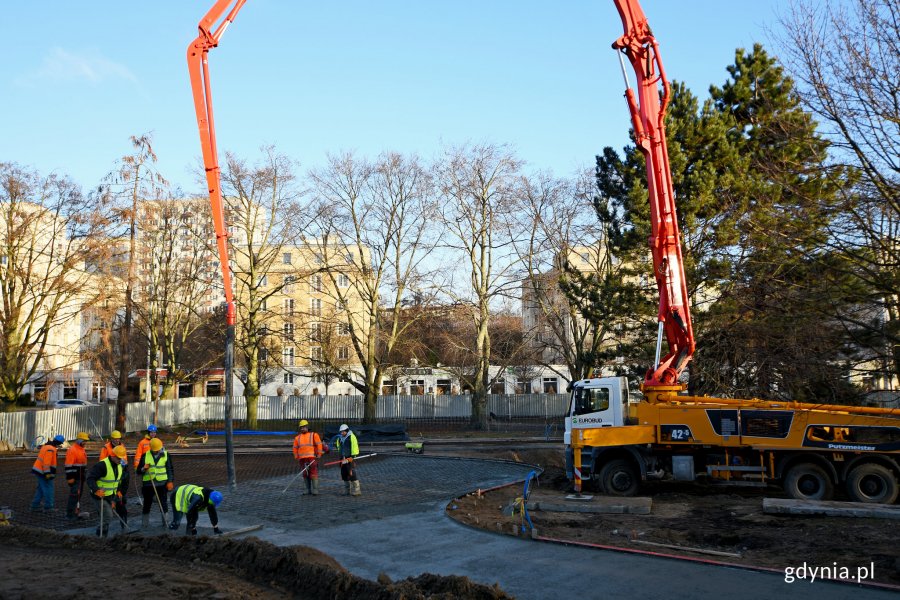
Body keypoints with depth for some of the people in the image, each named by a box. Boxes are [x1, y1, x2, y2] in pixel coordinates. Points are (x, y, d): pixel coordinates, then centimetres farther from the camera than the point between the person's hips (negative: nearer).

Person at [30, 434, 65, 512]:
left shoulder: (47, 446, 14)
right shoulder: (50, 449, -19)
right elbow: (47, 462, -25)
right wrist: (47, 473, -24)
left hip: (39, 470, 10)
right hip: (43, 472, -10)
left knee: (40, 489, 17)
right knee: (48, 489, -4)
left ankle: (35, 505, 20)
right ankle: (48, 507, -2)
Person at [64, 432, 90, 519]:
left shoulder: (82, 449, 15)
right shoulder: (72, 450, -16)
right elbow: (68, 465, -20)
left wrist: (84, 475, 26)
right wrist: (70, 478, -23)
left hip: (81, 477, 10)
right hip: (75, 478, -10)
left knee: (78, 495, 14)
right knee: (74, 495, -9)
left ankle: (75, 512, 22)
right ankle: (70, 515, -5)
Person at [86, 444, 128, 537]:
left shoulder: (120, 465, 4)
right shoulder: (102, 465, -22)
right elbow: (90, 478, -26)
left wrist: (118, 491, 10)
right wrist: (96, 490, -37)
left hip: (111, 495, 8)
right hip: (101, 495, -8)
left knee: (112, 515, 13)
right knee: (107, 516, -14)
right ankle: (101, 535, 0)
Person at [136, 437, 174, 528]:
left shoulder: (166, 455, 3)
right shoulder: (145, 456, 2)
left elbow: (170, 470, 9)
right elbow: (138, 472, 6)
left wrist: (170, 481, 0)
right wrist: (143, 469, -15)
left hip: (162, 484, -1)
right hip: (148, 484, 1)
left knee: (163, 504, -2)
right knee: (147, 504, 7)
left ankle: (166, 523, 8)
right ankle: (144, 524, 20)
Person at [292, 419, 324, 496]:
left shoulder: (313, 435, 4)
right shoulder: (297, 437, 16)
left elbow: (319, 444, -1)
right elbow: (295, 448, 19)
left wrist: (319, 454, -7)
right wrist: (297, 458, 12)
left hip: (312, 457, -4)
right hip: (302, 458, 4)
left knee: (314, 473, -9)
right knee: (305, 474, 6)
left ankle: (315, 490, -10)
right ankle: (308, 490, 14)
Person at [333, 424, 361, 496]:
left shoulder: (351, 437, -8)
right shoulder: (340, 438, 16)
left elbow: (354, 447, -14)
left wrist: (353, 456, -19)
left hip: (350, 458, -8)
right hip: (343, 459, 8)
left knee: (352, 474, -13)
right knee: (344, 475, 9)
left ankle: (356, 490, -10)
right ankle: (347, 491, 18)